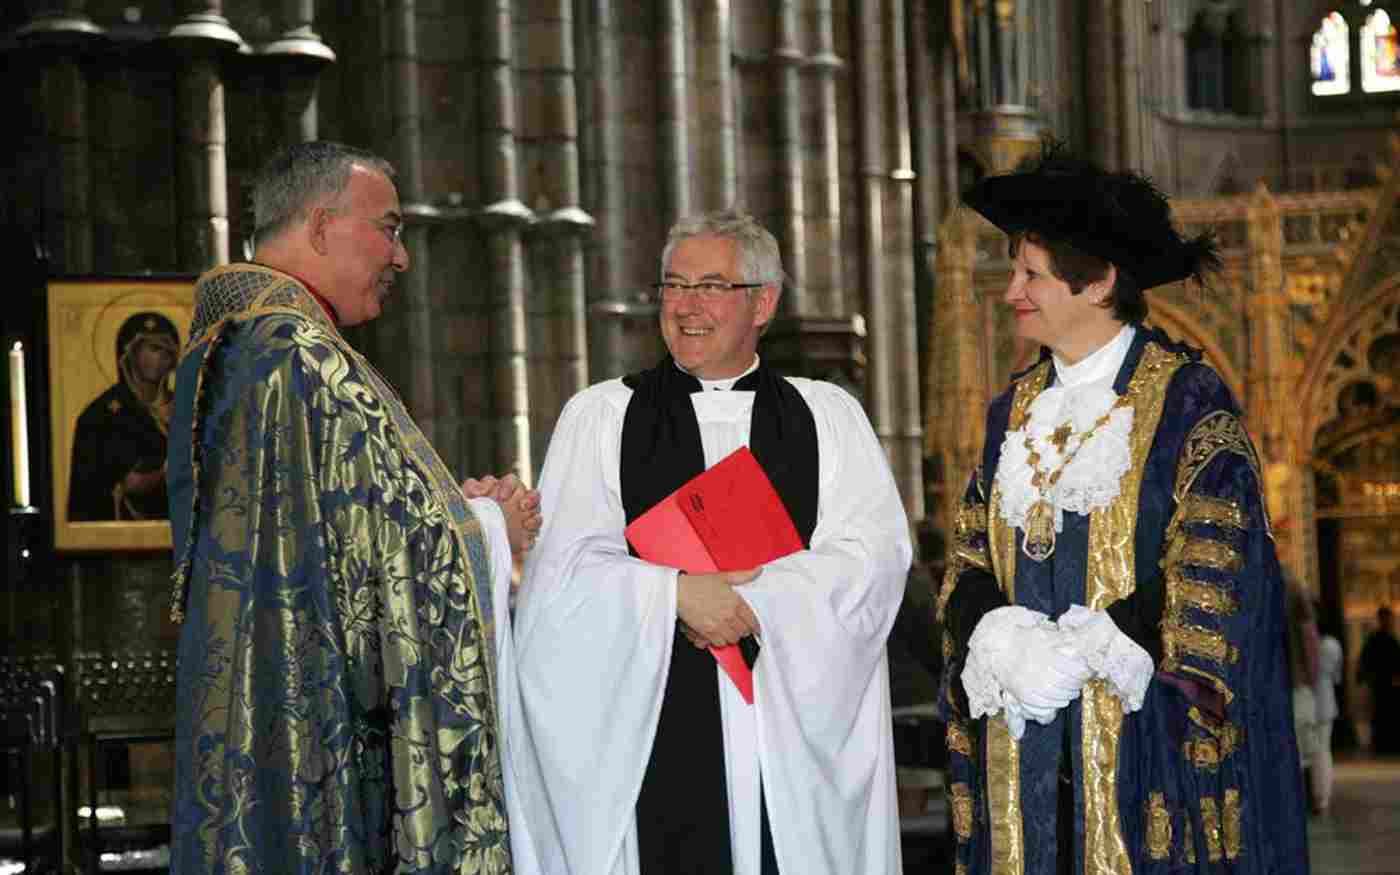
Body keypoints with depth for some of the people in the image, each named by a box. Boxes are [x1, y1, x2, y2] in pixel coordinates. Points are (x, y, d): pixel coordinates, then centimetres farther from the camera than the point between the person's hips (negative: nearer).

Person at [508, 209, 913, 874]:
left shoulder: (828, 416, 11)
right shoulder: (599, 415, 9)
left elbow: (876, 553, -2)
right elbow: (563, 568, -2)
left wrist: (756, 598, -13)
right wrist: (676, 593, -15)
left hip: (802, 732, 1)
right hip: (653, 737, -1)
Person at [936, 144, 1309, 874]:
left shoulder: (1188, 402, -4)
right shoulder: (1015, 410, 14)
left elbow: (1211, 574, -10)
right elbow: (969, 561, 12)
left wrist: (1075, 655, -15)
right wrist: (1006, 640, -10)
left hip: (1145, 731, -5)